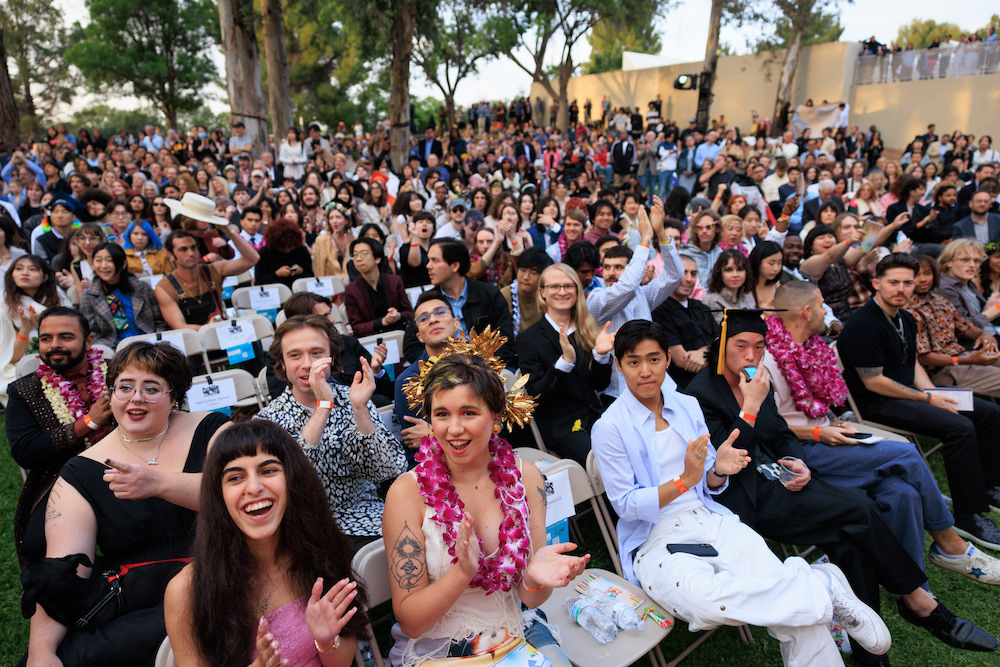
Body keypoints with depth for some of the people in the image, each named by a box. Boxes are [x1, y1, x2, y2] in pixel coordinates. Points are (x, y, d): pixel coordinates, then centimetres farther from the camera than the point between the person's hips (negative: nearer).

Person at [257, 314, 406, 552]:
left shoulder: (351, 400, 3)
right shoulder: (268, 420, -2)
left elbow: (389, 471, -8)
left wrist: (360, 409, -20)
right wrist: (323, 406, -25)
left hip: (363, 517, 2)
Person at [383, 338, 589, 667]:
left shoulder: (524, 476, -5)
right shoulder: (408, 492, -13)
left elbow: (531, 599, 0)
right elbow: (409, 622, -10)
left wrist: (534, 576, -22)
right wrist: (463, 571, -27)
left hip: (518, 632, 3)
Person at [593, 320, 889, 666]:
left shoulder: (687, 405, 11)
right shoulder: (609, 428, -6)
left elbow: (710, 487, 15)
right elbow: (626, 506, -9)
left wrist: (719, 471, -9)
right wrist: (684, 481, -21)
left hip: (710, 520, 4)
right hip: (655, 539, -4)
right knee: (705, 601, -35)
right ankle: (824, 583, -19)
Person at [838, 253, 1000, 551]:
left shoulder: (906, 320, 10)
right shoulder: (864, 325, -22)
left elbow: (912, 364, 18)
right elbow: (873, 382, -22)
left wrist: (936, 394, 1)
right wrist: (927, 399, -15)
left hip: (909, 392, 10)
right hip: (876, 404, -10)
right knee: (960, 426, -26)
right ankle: (968, 516, -15)